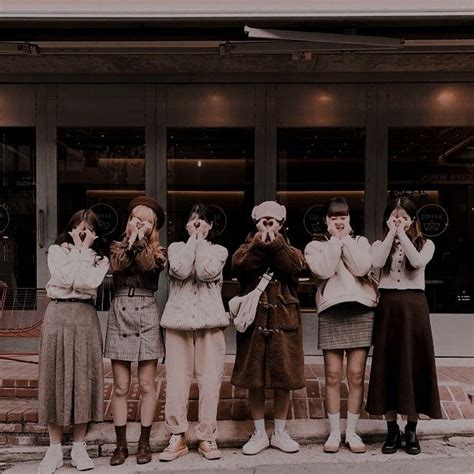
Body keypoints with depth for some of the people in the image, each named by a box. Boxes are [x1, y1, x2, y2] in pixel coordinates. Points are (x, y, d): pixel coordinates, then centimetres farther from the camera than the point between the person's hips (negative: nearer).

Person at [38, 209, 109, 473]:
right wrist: (78, 249, -4)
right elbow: (68, 279, -10)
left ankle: (79, 447, 13)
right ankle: (55, 449, 11)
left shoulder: (100, 258, 9)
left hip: (85, 318, 1)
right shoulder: (56, 251, 7)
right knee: (56, 376, 1)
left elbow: (88, 283, -11)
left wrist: (85, 250, -5)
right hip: (58, 316, -1)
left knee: (84, 378, 1)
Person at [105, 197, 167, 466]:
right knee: (120, 387, 3)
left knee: (146, 385, 2)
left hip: (147, 317, -1)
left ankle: (144, 443, 14)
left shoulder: (158, 252, 9)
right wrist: (131, 239, -9)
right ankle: (121, 444, 14)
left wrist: (140, 239, -8)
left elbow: (149, 266, -14)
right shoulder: (117, 247, 12)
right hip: (119, 317, 1)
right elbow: (117, 265, -10)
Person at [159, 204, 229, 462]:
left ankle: (207, 437, 13)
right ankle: (177, 437, 14)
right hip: (178, 320, 1)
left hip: (210, 321, 0)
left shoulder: (219, 250, 8)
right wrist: (192, 238, -3)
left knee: (210, 382, 1)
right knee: (176, 381, 0)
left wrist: (201, 239, -4)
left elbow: (206, 272, -13)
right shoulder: (176, 247, 10)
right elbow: (180, 270, -12)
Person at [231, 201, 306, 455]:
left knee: (283, 379, 5)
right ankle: (259, 434, 20)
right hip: (254, 320, 0)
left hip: (283, 321, 0)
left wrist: (275, 245, -15)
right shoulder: (247, 249, 10)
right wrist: (259, 245, -19)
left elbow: (294, 270, -13)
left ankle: (280, 433, 22)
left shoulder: (290, 250, 11)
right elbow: (239, 268, -13)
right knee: (254, 380, 5)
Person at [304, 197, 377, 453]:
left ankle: (352, 432, 15)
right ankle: (334, 432, 13)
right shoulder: (316, 245, 8)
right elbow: (324, 271, -12)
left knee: (356, 375, 3)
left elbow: (361, 268, -8)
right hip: (330, 312, -1)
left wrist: (346, 239, -6)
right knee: (333, 376, 1)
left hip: (361, 310, 1)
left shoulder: (360, 241, 12)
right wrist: (335, 240, -6)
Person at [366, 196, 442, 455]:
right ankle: (392, 430, 14)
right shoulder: (380, 244, 10)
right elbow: (377, 263, -14)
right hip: (387, 306, 1)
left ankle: (411, 430, 15)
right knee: (387, 367, 2)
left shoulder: (425, 244, 7)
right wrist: (391, 233, -9)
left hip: (414, 306, -1)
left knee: (413, 365, 1)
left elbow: (418, 262, -16)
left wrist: (403, 234, -10)